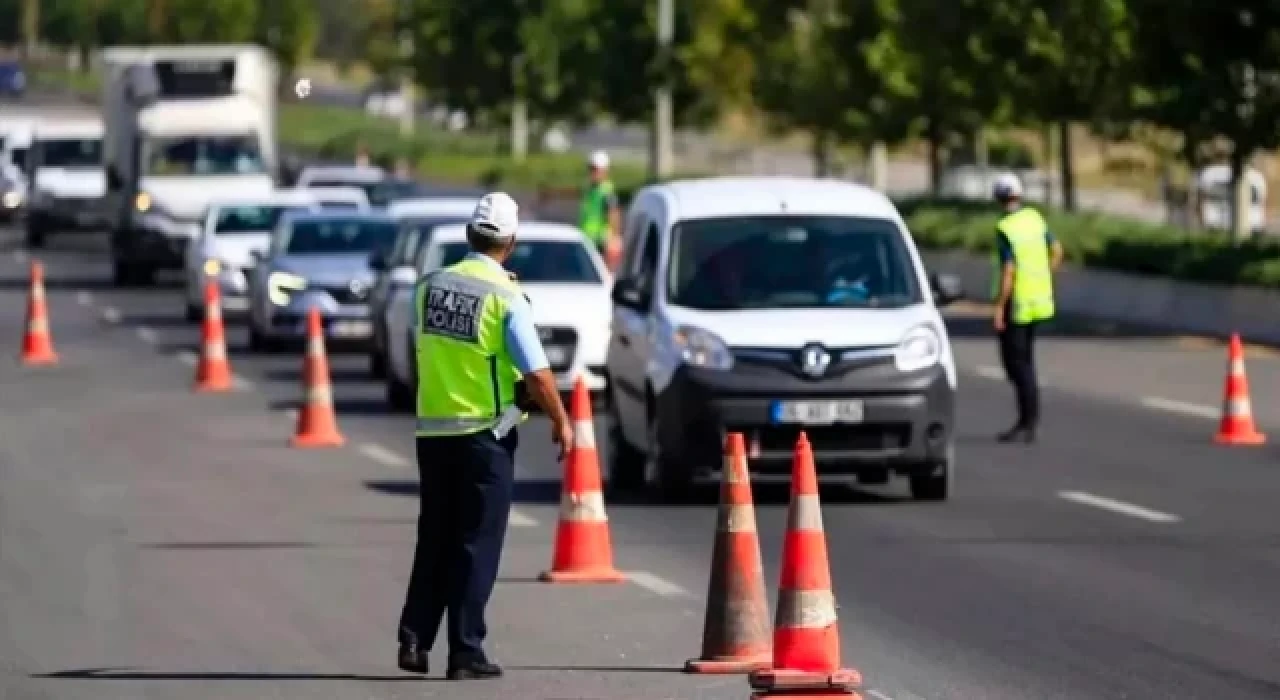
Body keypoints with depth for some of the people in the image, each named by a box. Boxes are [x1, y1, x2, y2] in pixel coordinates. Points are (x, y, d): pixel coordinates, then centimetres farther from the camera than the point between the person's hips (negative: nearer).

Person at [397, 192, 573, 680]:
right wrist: (561, 423, -1)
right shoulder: (505, 297, -13)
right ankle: (466, 652, 1)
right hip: (484, 433, -5)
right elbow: (537, 372, -13)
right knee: (477, 545, 1)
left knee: (433, 539, 15)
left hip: (432, 429, 5)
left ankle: (414, 639, 8)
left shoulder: (430, 286, 2)